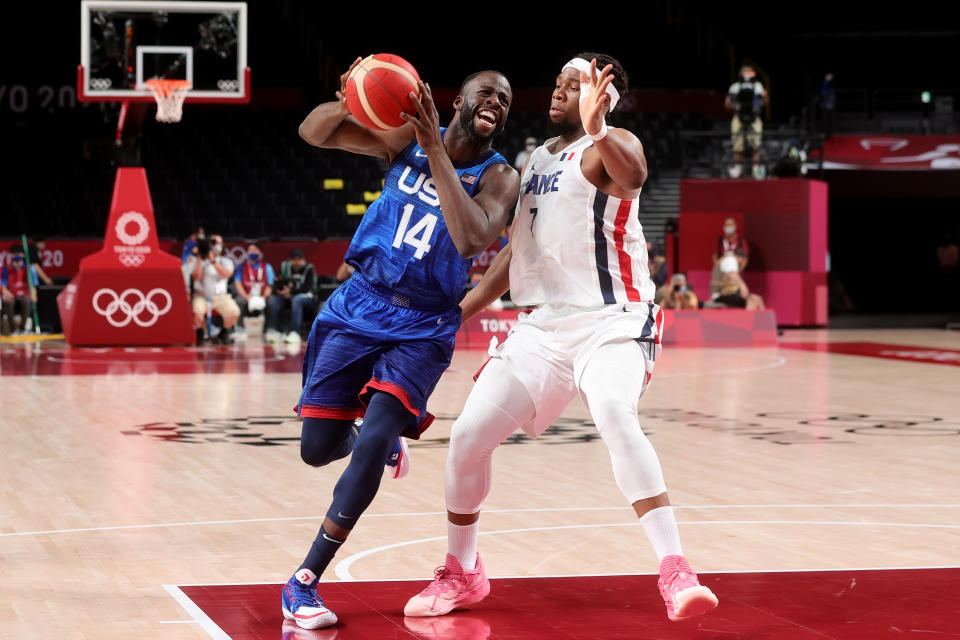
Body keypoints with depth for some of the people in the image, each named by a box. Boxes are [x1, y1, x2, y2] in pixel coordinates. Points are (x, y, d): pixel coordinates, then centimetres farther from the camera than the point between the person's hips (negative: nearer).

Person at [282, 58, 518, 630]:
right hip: (360, 305, 3)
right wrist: (346, 103, -26)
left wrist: (436, 151, -31)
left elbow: (472, 240, -29)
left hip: (423, 327, -3)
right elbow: (314, 132, -3)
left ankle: (305, 582, -9)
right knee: (318, 448, 4)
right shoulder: (408, 138, 0)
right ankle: (385, 439, 42)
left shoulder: (498, 177, -8)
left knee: (372, 445, -20)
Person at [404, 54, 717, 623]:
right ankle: (462, 575, 24)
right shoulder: (537, 158, 17)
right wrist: (462, 310, 22)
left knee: (615, 416, -35)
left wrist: (595, 127, -54)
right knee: (470, 435, 2)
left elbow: (634, 175, -35)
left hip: (612, 319, -8)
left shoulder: (611, 147, -8)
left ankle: (676, 573, -37)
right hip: (548, 321, 8)